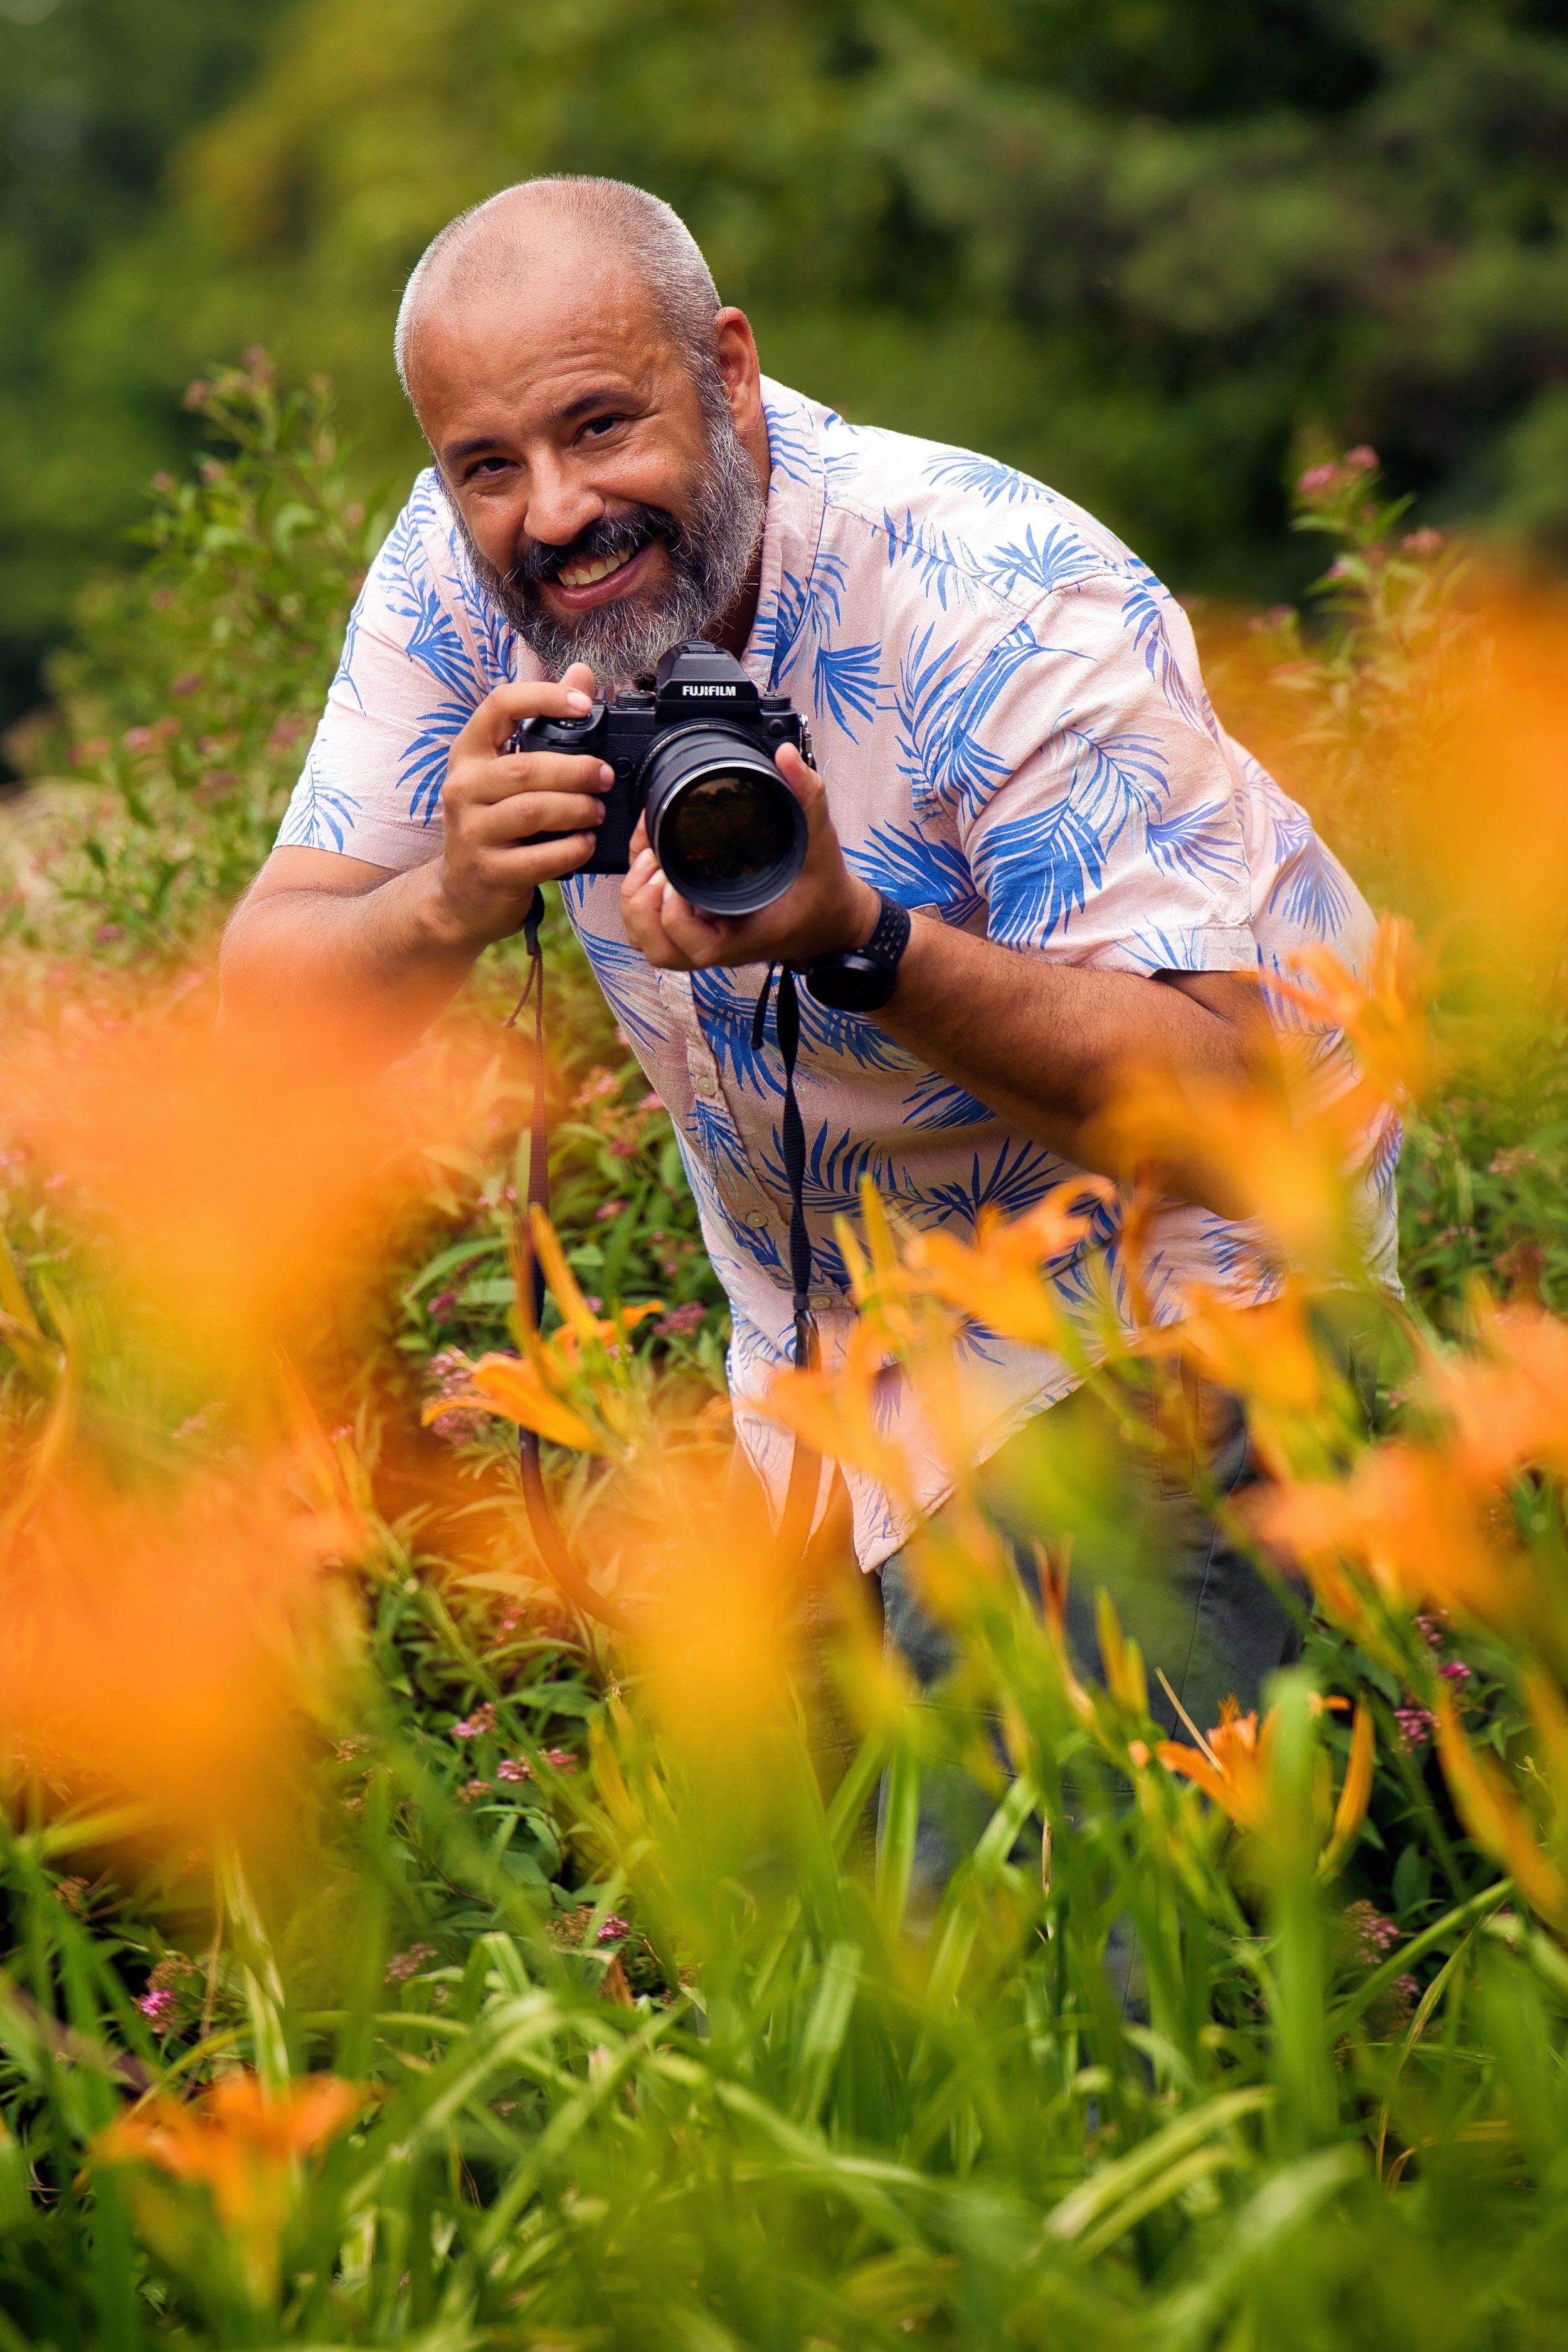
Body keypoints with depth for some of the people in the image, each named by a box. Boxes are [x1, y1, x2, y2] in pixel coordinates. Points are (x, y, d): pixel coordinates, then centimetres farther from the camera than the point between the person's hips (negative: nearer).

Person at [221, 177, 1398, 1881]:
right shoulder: (463, 570, -14)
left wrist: (857, 941, -47)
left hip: (1164, 1261, -5)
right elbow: (263, 1007, -14)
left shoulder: (1009, 608, -29)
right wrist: (451, 904, -36)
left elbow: (1219, 1099, -33)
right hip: (832, 1306, 5)